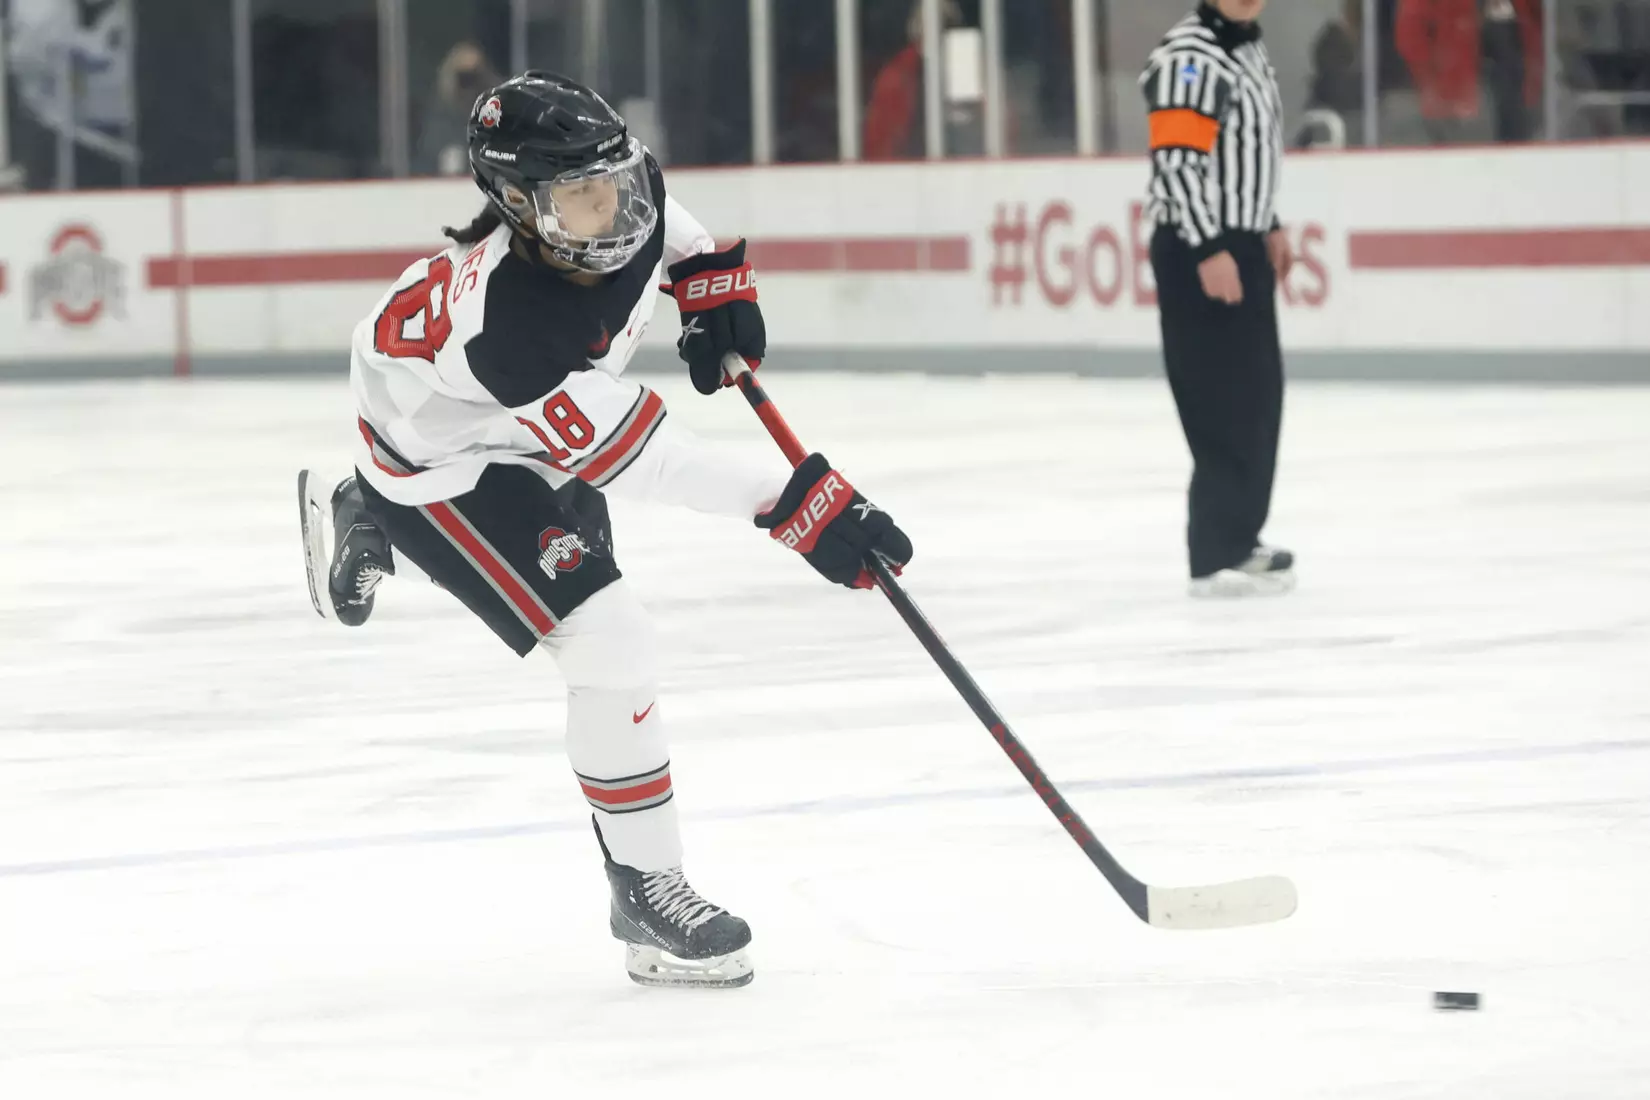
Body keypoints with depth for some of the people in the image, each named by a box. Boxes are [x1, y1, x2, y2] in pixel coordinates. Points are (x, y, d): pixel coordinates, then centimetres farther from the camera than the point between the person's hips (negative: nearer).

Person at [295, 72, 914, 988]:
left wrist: (715, 284, -1)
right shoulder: (513, 327, -44)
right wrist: (798, 506, -42)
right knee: (610, 646, -16)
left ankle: (357, 517, 71)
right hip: (439, 455, -8)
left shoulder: (616, 186, -25)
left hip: (520, 421, 8)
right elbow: (643, 461, -40)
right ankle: (647, 896, -2)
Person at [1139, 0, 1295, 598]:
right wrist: (1209, 250, -27)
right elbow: (1175, 160, -24)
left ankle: (1237, 534, 26)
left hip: (1241, 244, 10)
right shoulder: (1190, 58, -18)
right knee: (1226, 403, -10)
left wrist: (1268, 226, 24)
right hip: (1198, 253, -10)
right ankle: (1216, 558, -8)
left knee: (1260, 393, 15)